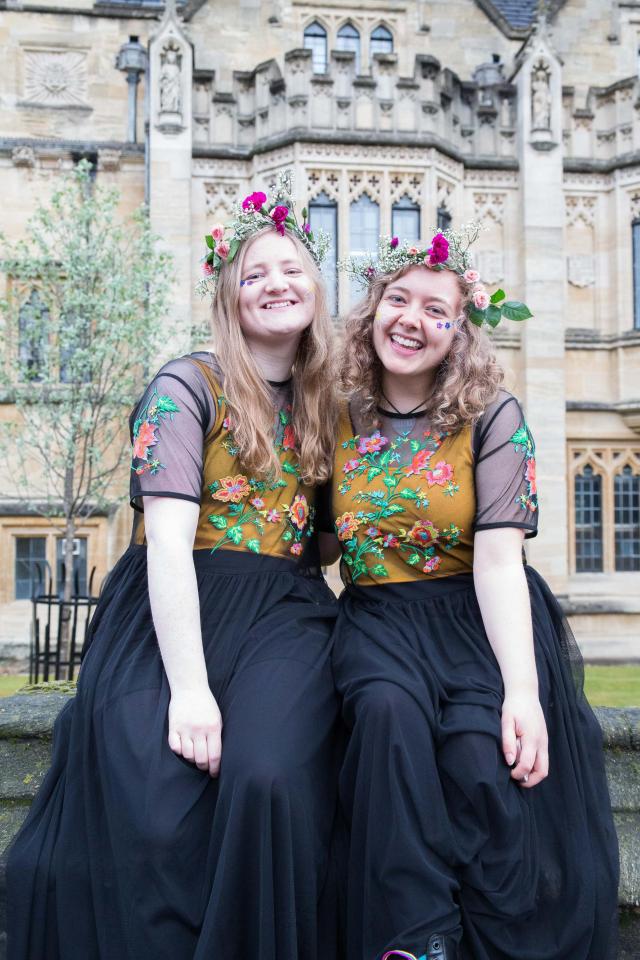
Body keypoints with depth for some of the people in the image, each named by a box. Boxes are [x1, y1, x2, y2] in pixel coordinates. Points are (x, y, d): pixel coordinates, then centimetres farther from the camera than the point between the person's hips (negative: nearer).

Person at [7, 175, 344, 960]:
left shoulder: (326, 406, 14)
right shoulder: (187, 388, -2)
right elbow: (168, 538, -12)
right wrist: (188, 686, -21)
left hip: (284, 617, 3)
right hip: (175, 618, -3)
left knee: (268, 784, -26)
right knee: (152, 819, -23)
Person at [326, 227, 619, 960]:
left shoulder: (493, 417, -3)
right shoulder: (341, 418, 6)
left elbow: (498, 556, -13)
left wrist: (521, 688, -26)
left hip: (482, 621, -2)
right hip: (378, 619, 2)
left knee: (482, 756, -28)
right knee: (391, 716, -31)